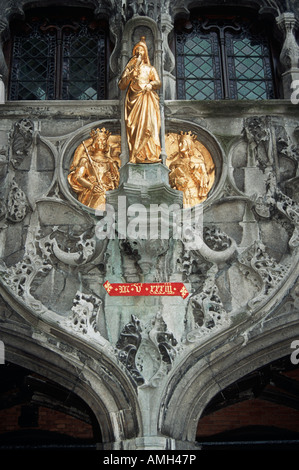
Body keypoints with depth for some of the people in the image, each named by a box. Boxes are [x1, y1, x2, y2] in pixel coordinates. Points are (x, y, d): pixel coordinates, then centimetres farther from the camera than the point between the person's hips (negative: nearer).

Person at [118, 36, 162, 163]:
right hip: (133, 100, 0)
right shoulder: (129, 68, 20)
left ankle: (149, 155, -21)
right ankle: (135, 157, -15)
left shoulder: (150, 69, 21)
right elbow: (121, 85, 9)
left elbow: (158, 83, 7)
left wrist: (151, 84, -15)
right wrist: (130, 76, -7)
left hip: (147, 99, 0)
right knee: (134, 127, -11)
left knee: (147, 124, -16)